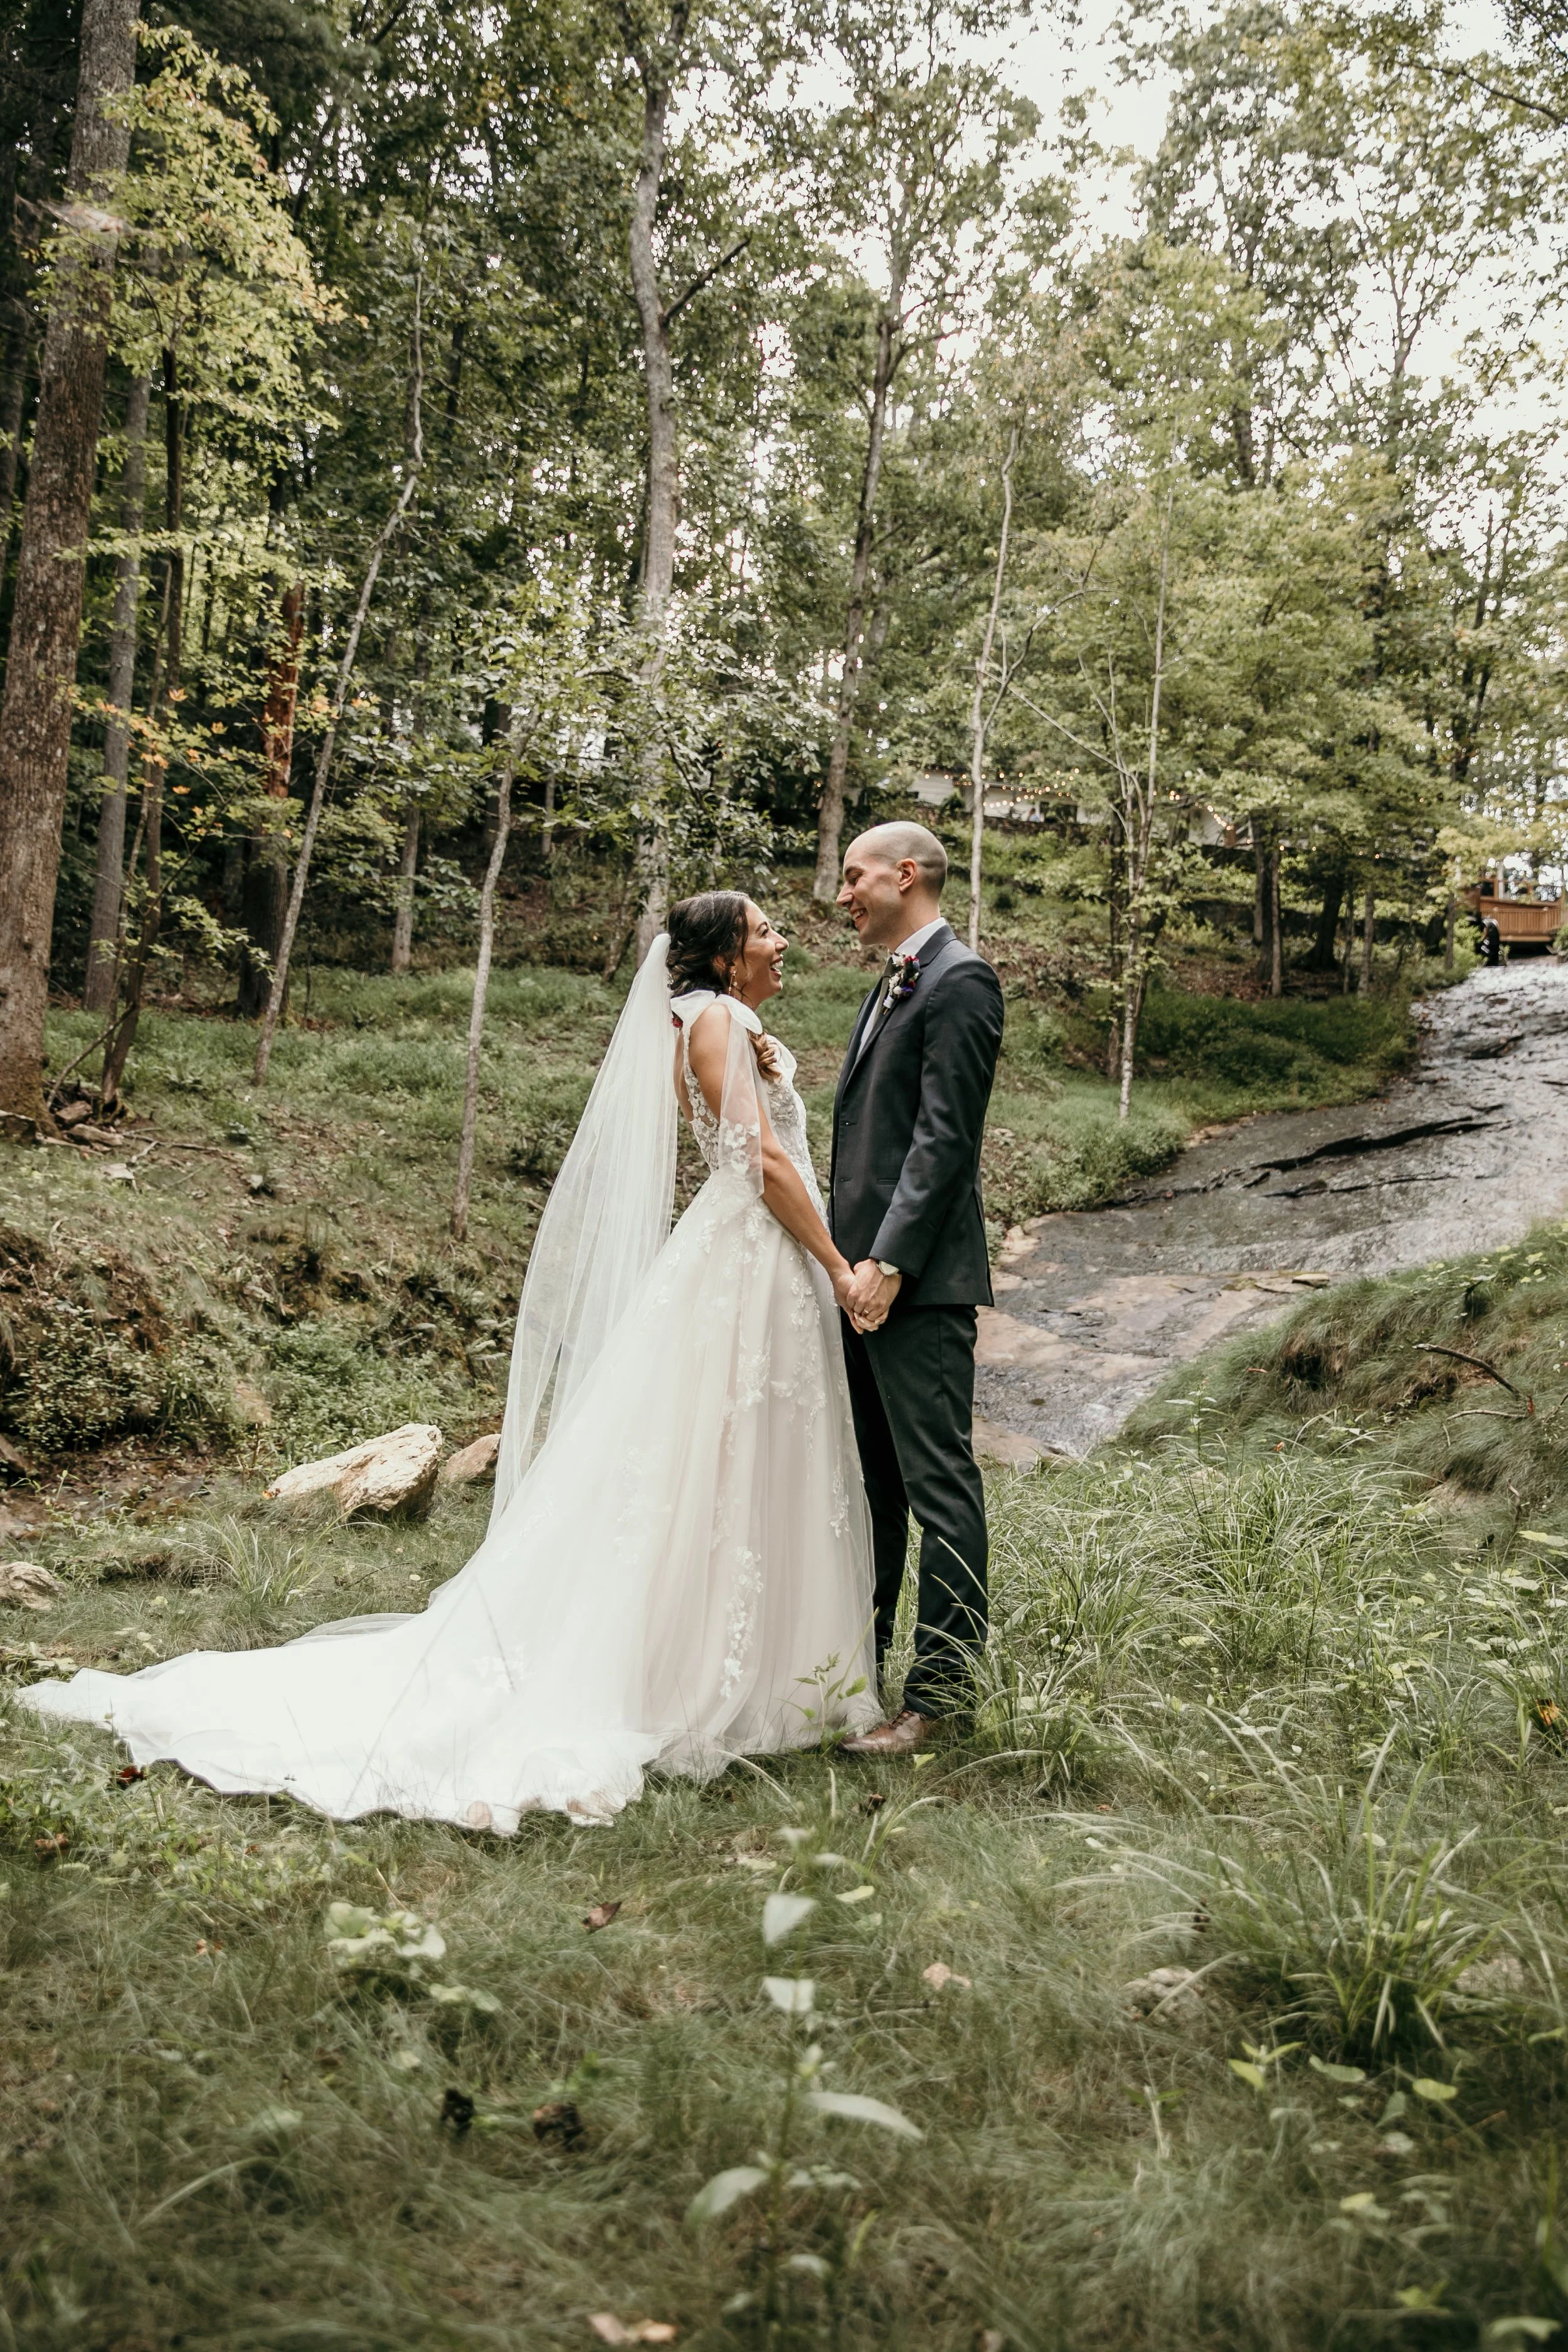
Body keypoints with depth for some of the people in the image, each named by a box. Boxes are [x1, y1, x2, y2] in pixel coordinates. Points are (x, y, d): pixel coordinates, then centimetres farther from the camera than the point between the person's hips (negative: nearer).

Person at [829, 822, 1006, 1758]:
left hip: (919, 1280, -10)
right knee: (869, 1479, 17)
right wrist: (850, 1259, 16)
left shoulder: (959, 981, -10)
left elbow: (945, 1136, -17)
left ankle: (939, 1692, 2)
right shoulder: (893, 984, 21)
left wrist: (889, 1261, -20)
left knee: (940, 1485, -4)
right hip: (864, 1270, 10)